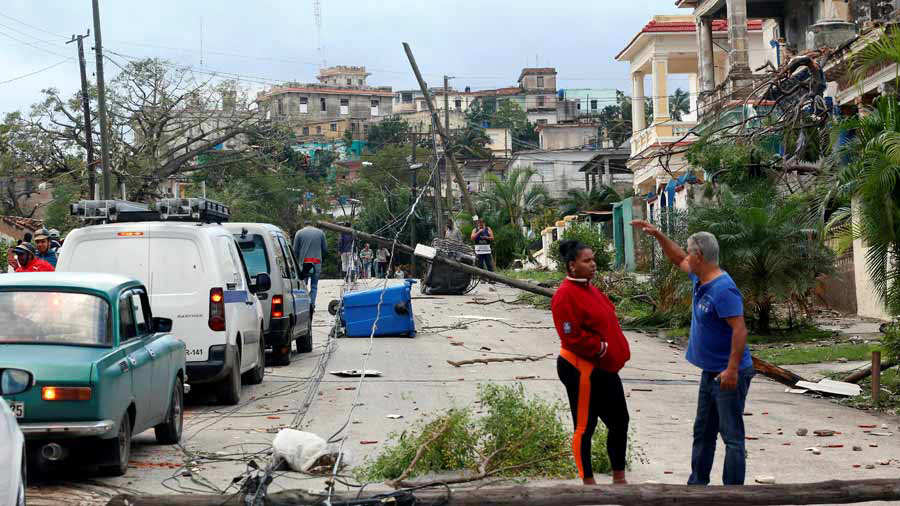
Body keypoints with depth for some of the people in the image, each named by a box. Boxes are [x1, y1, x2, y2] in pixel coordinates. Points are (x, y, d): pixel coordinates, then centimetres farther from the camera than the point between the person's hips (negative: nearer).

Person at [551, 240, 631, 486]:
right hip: (582, 371, -10)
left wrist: (616, 351, 9)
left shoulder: (590, 289, 11)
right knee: (585, 426, 2)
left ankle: (619, 478, 27)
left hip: (605, 368, 10)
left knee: (619, 421, 14)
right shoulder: (566, 296, -19)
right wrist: (601, 348, -16)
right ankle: (588, 482, 13)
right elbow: (572, 337, -24)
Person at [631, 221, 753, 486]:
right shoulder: (701, 279, 7)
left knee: (732, 436, -3)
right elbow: (678, 259, 26)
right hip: (711, 372, 10)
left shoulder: (723, 290, -23)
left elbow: (739, 330, -27)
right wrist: (657, 234, 19)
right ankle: (697, 484, 28)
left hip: (729, 375, -10)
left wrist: (732, 370, -30)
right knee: (703, 432, 18)